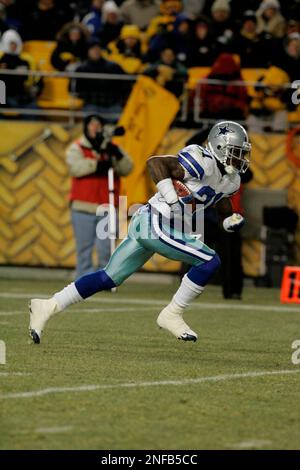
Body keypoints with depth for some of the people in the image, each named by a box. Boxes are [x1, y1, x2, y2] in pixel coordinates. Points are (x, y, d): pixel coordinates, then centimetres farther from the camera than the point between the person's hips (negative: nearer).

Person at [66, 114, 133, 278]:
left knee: (106, 248, -1)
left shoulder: (112, 149, 14)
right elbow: (75, 167, -15)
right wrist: (97, 164, -25)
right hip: (83, 208, -2)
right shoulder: (76, 148, 5)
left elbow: (126, 169, 2)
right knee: (84, 247, 1)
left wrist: (117, 155, -16)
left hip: (107, 208, 2)